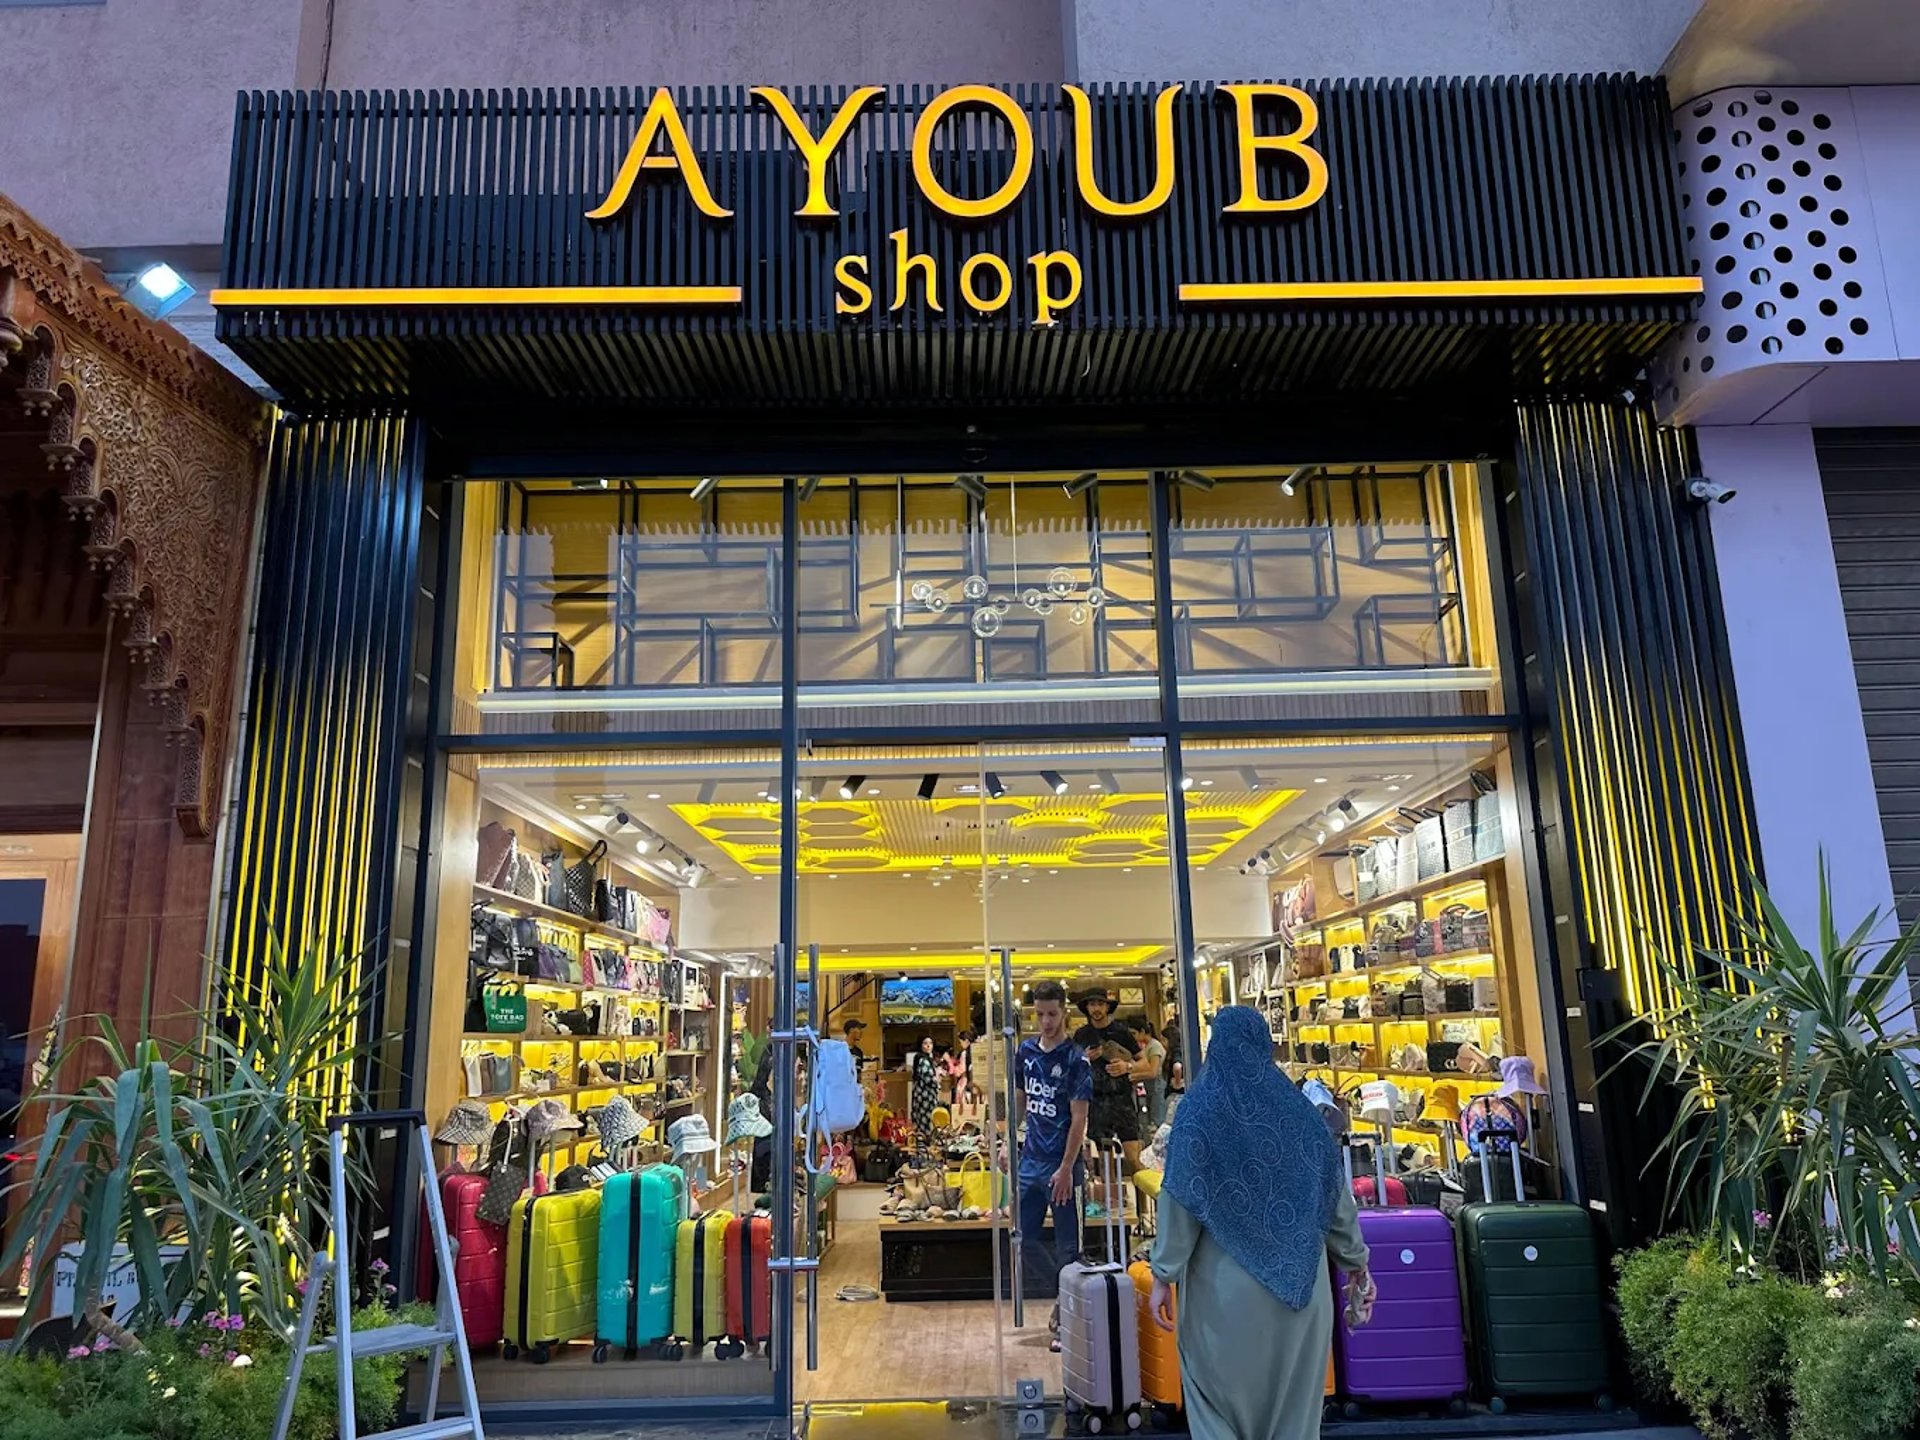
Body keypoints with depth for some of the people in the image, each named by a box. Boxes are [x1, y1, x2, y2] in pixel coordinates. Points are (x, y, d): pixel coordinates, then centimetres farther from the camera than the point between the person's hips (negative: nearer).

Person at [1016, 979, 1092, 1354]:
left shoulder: (1076, 1060, -13)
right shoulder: (1027, 1051, 5)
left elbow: (1079, 1119, -14)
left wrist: (1066, 1169, -17)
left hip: (1060, 1165, -6)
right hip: (1031, 1160, 6)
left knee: (1067, 1245, 4)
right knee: (1025, 1237, 11)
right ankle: (1065, 1297, 29)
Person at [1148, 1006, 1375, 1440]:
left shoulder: (1199, 1108, -7)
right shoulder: (1297, 1106, 2)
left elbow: (1181, 1200, -10)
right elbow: (1336, 1192, 6)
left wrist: (1164, 1275, -5)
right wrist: (1356, 1262, 16)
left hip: (1225, 1284, -3)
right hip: (1298, 1281, 3)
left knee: (1223, 1391, 9)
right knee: (1293, 1394, 14)